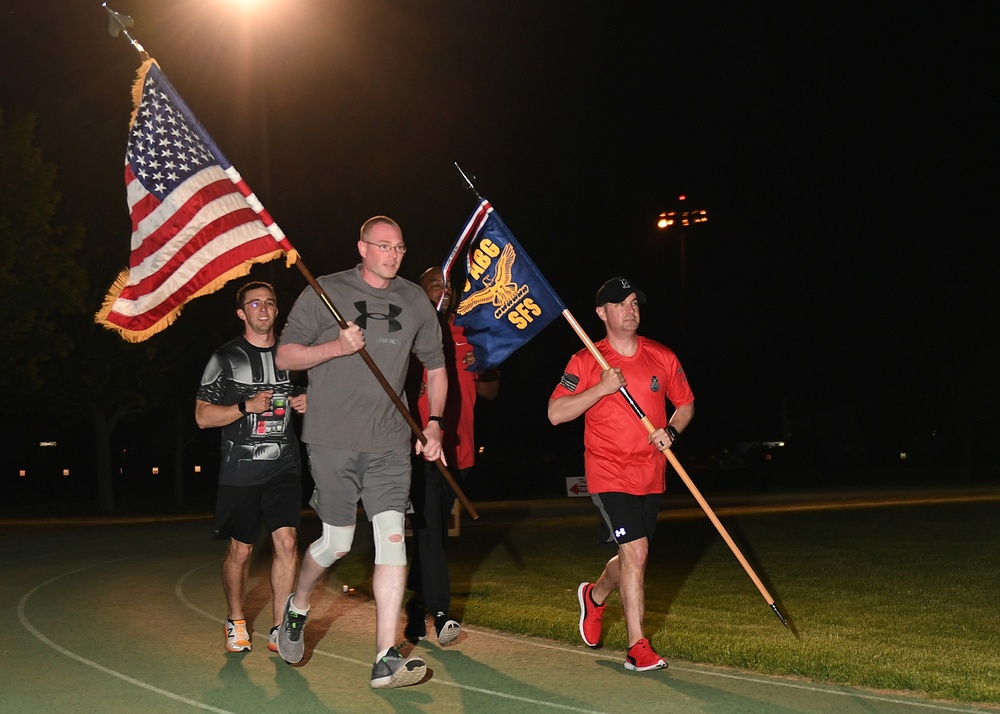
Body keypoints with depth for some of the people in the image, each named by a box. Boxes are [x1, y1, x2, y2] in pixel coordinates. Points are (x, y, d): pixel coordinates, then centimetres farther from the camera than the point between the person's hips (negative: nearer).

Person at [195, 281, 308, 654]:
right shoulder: (225, 358, 0)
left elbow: (306, 396, 25)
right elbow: (202, 416, -3)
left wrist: (306, 404, 1)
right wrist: (247, 406, -15)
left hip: (284, 466, 2)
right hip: (241, 470, -2)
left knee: (287, 540, -11)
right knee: (240, 550, 6)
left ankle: (279, 630, -3)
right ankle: (236, 622, 28)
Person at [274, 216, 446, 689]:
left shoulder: (415, 301, 10)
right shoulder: (324, 292, -1)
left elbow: (435, 365, 20)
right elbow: (285, 356, -1)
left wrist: (434, 423, 10)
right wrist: (335, 347, -17)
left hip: (389, 444, 3)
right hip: (333, 441, -3)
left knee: (392, 538, -9)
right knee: (337, 543, 4)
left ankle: (387, 660, -8)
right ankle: (296, 607, 36)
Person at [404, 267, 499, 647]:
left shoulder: (467, 337, 16)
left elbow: (491, 391, 19)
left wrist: (481, 370, -2)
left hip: (455, 449, 5)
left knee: (435, 530, 11)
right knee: (427, 528, -15)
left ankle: (416, 608, 23)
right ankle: (441, 614, -19)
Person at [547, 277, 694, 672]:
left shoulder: (663, 357, 6)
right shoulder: (586, 361, -4)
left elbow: (685, 404, 16)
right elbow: (556, 413, -10)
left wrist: (671, 431, -5)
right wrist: (601, 388, -21)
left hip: (651, 476, 5)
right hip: (610, 476, -5)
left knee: (633, 557, 14)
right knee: (635, 551, -16)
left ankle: (594, 596, 46)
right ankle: (638, 647, -8)